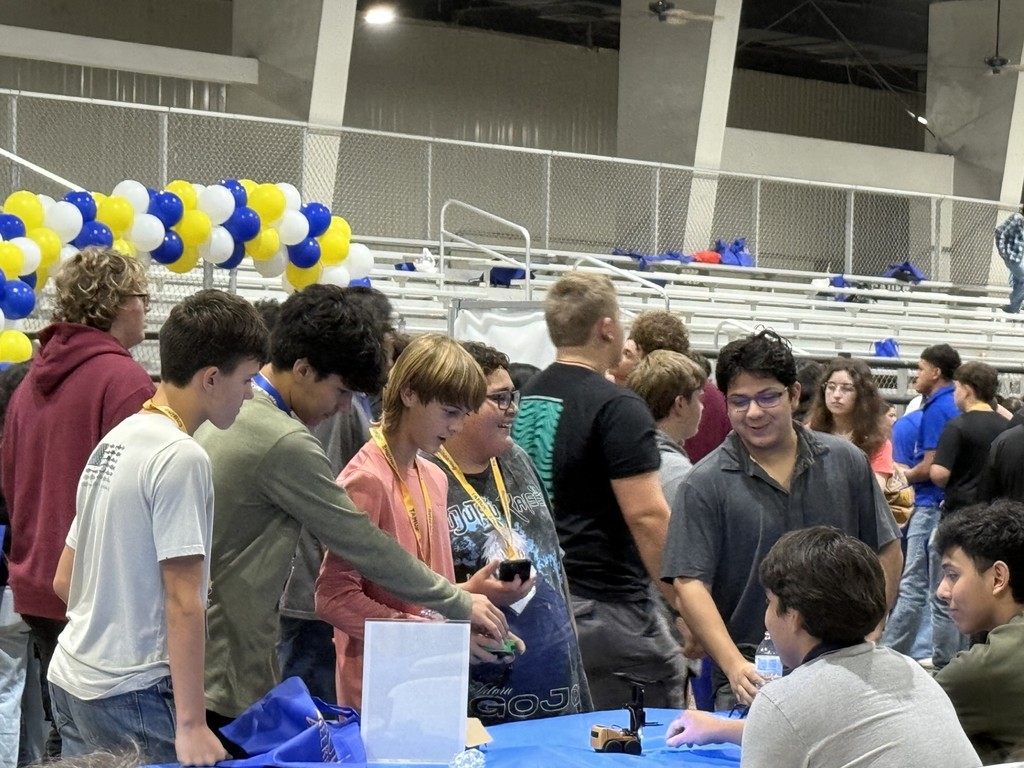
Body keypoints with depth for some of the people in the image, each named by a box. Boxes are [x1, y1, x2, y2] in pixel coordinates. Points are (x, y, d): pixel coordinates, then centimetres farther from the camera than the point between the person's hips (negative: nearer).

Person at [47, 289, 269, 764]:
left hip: (69, 677, 9)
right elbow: (183, 602, -19)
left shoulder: (115, 440, 11)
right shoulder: (182, 458, -15)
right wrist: (191, 724, -17)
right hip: (131, 692, -9)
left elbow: (64, 581, 16)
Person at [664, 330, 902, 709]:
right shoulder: (705, 484, -4)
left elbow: (886, 553, 12)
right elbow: (690, 585, -10)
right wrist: (735, 667, -21)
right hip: (751, 680, -2)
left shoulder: (846, 461, 5)